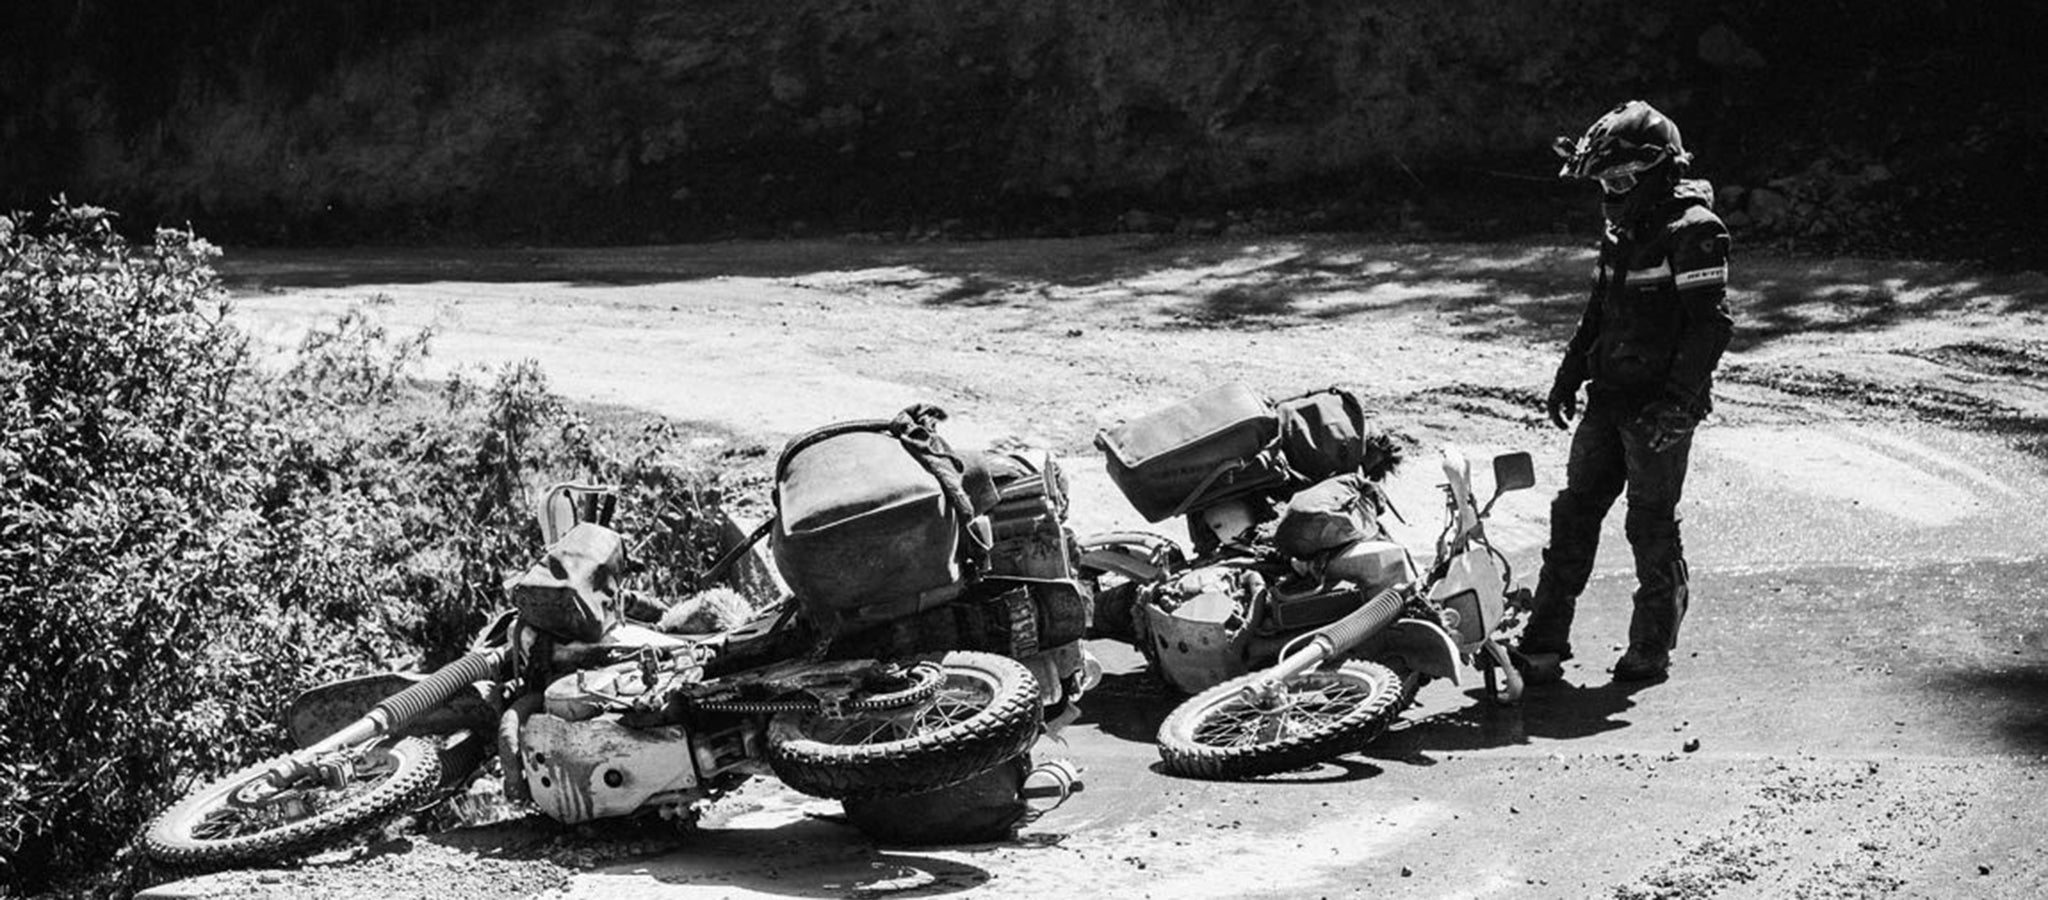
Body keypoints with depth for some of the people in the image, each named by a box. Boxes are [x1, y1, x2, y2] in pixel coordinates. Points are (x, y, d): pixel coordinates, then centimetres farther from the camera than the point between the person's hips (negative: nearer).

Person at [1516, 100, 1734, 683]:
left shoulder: (1692, 230, -14)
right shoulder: (1623, 229, 13)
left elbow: (1710, 323, -19)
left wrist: (1677, 400, -24)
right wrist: (1568, 376, 23)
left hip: (1657, 411, -8)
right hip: (1609, 401, 8)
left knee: (1652, 528, 1)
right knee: (1573, 514, 6)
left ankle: (1652, 650, 15)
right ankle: (1544, 645, 9)